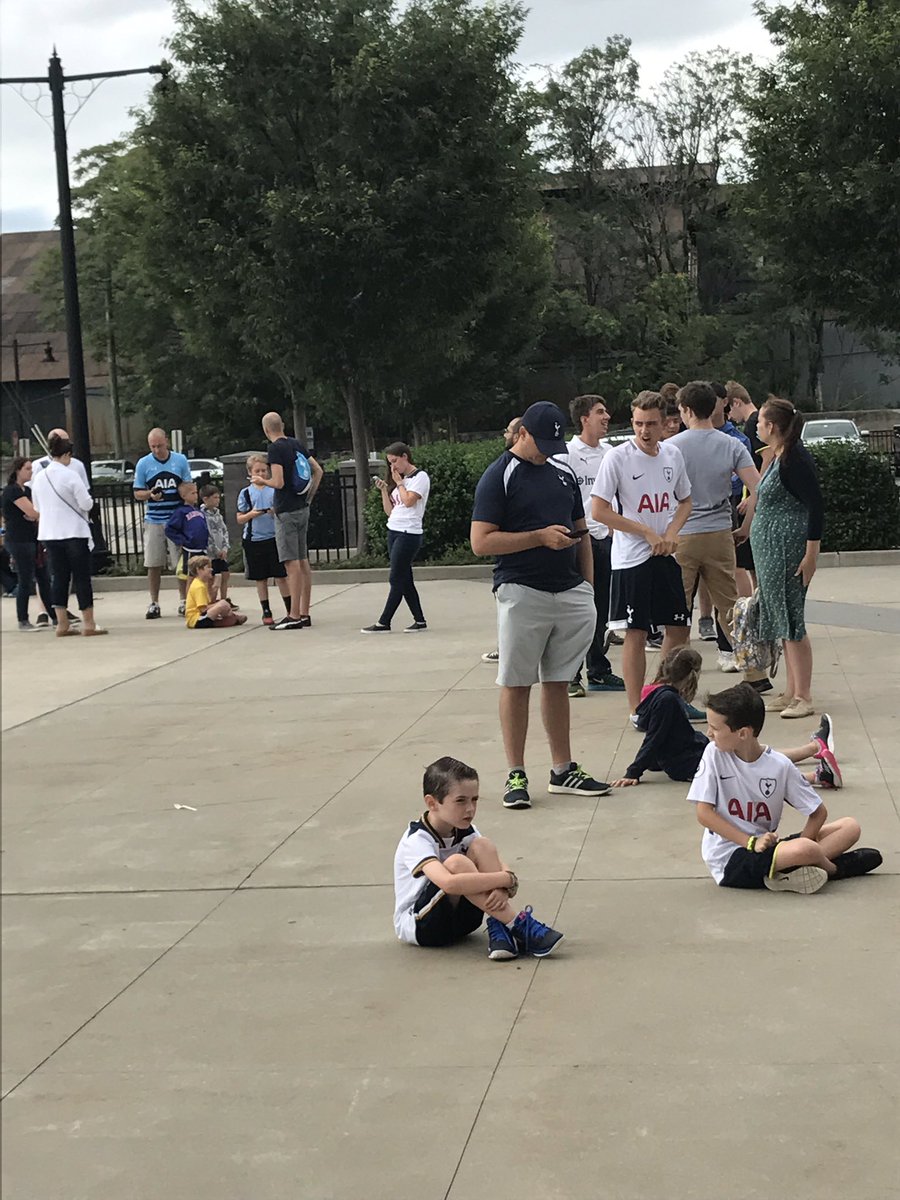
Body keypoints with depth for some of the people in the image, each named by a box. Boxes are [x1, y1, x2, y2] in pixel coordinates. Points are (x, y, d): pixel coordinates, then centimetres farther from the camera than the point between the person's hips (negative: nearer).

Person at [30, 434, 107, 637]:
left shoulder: (39, 478, 5)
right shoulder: (70, 475, -14)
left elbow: (37, 508, 15)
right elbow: (86, 504, -14)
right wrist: (89, 501, 8)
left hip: (49, 534, 6)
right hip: (74, 532, -6)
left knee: (58, 577, 10)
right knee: (82, 577, 0)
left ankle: (62, 624, 10)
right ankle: (88, 624, 1)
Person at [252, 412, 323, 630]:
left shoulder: (275, 449, -13)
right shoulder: (296, 444, 10)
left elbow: (279, 482, -19)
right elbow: (318, 471, 16)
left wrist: (262, 481, -1)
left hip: (286, 511, -8)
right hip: (302, 509, 8)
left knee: (292, 564, -8)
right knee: (303, 561, 10)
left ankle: (294, 616, -9)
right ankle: (304, 614, 14)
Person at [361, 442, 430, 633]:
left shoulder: (420, 477, -4)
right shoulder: (401, 480, 19)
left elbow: (409, 501, -18)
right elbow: (389, 511, 18)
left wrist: (399, 482, -6)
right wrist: (384, 489, 6)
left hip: (409, 533, -9)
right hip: (394, 532, 9)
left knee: (397, 580, -6)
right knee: (405, 580, 6)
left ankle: (384, 623, -4)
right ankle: (419, 621, 10)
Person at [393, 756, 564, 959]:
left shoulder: (464, 831, 0)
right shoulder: (416, 840, -24)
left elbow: (501, 868, -7)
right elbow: (449, 883, -42)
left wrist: (503, 889, -33)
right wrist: (507, 879, -37)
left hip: (459, 920, 6)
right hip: (416, 925, -6)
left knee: (482, 847, -17)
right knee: (456, 863, -33)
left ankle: (499, 929, -26)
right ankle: (517, 925, -30)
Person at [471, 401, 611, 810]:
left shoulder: (563, 472, 15)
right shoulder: (498, 477, -5)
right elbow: (481, 541, -12)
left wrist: (588, 585, 14)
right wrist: (540, 536, -17)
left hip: (571, 593, 6)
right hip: (522, 593, -6)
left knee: (557, 682, 12)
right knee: (516, 683, 1)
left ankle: (563, 769, 18)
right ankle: (516, 775, 8)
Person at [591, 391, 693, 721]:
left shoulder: (673, 455, 6)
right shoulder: (617, 458, -11)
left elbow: (685, 501, 18)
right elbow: (599, 511, -13)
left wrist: (672, 532, -3)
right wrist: (647, 533, -13)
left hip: (666, 556, 6)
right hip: (631, 558, -5)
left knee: (677, 628, 10)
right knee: (636, 634, -2)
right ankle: (636, 710, 7)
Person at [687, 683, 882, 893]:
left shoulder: (780, 765, -5)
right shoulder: (714, 754, -8)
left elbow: (818, 812, 1)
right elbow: (704, 814, -10)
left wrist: (796, 850, -15)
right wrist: (752, 843, -18)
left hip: (766, 845, 4)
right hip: (730, 859, -4)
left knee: (850, 827, -4)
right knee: (806, 850, -30)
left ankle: (787, 871, -21)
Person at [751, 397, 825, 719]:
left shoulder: (794, 459, -16)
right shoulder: (776, 457, 12)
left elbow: (816, 505, -20)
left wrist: (812, 554, -22)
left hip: (788, 551, -10)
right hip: (770, 549, 10)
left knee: (791, 620, -6)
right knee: (782, 621, 13)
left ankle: (803, 697, -1)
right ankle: (791, 693, 20)